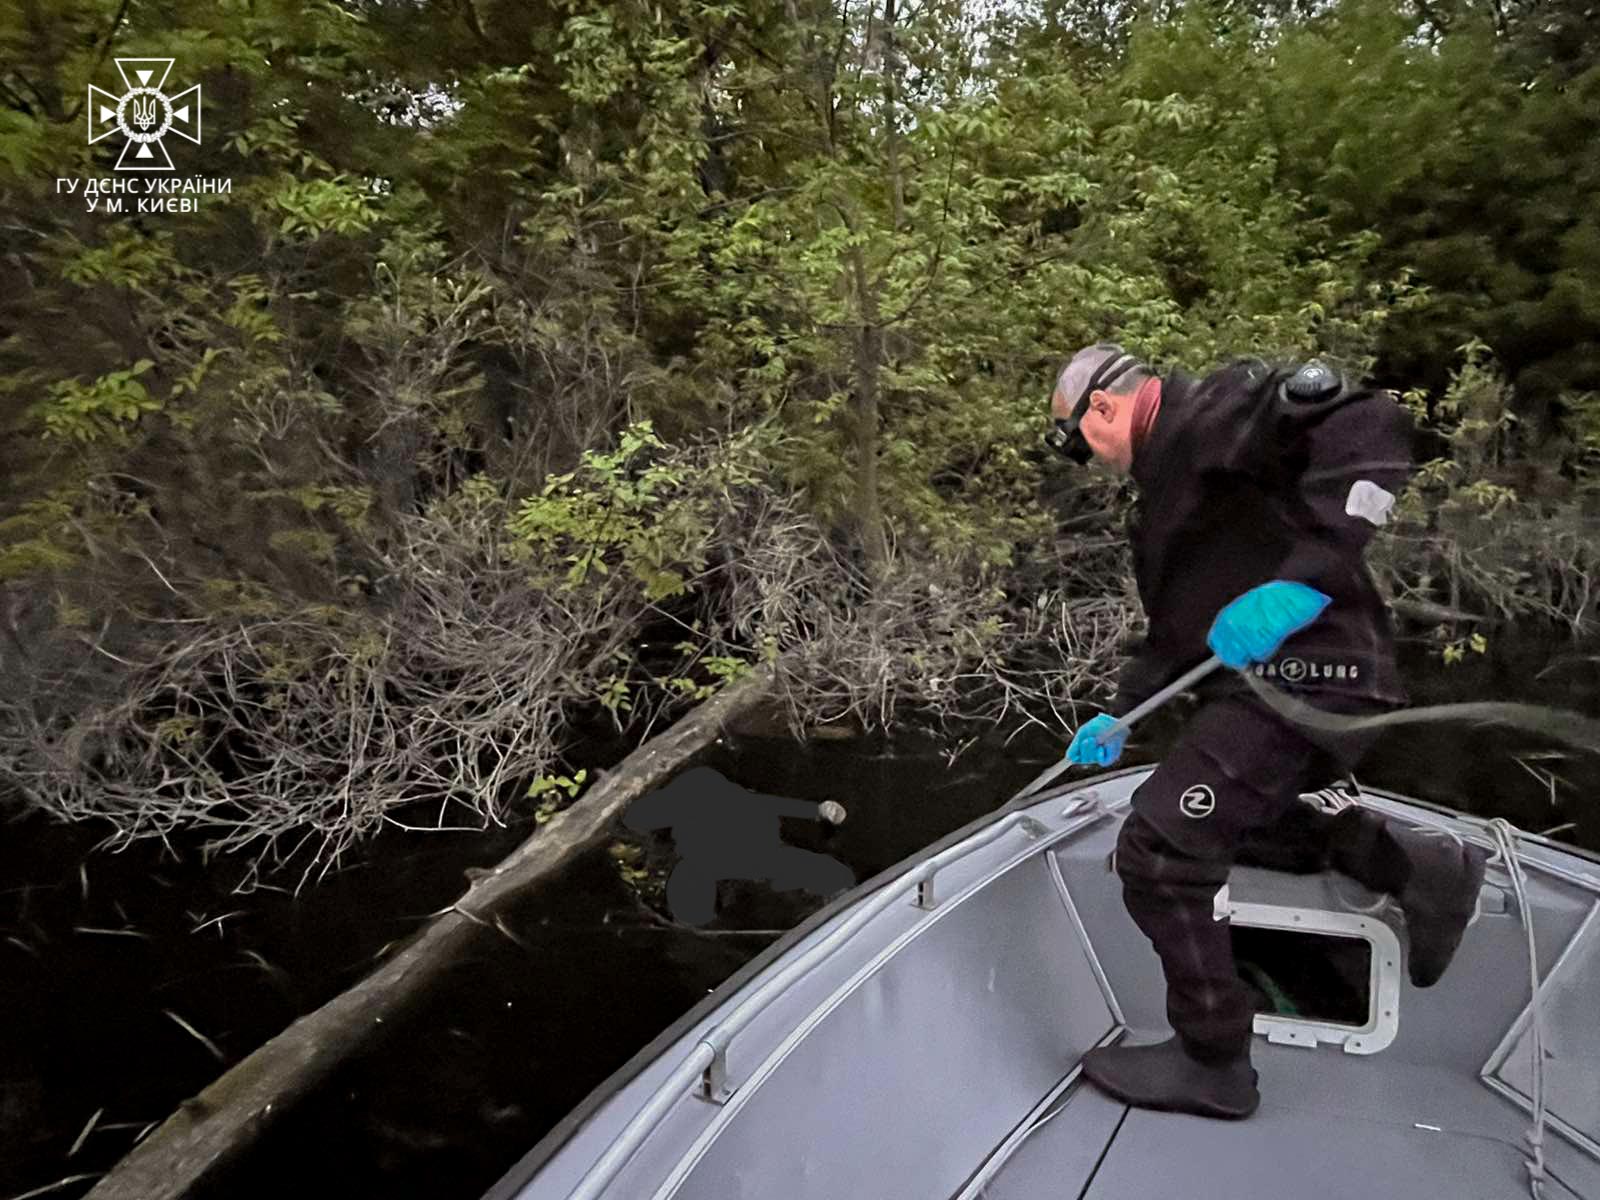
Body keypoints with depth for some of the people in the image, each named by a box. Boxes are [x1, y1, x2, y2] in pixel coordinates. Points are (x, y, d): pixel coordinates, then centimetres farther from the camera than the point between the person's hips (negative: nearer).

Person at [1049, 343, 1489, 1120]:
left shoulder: (1218, 405, -8)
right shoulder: (1168, 477, 22)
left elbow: (1371, 427, -24)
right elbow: (1178, 622, 25)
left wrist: (1305, 578, -32)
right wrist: (1120, 715, 19)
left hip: (1306, 678, -11)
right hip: (1267, 684, 11)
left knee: (1159, 850, -11)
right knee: (1233, 816, 29)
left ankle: (1211, 1063, 5)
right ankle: (1423, 871, 26)